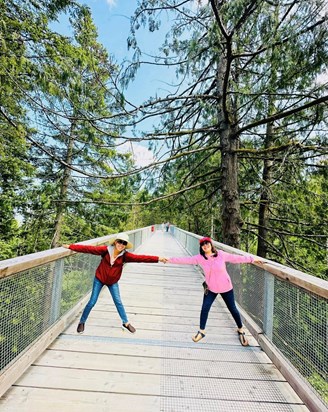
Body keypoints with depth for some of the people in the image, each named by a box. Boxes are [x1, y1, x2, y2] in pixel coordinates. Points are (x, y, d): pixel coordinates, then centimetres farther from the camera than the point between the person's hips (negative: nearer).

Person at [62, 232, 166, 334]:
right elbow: (89, 249, -24)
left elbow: (140, 258, -30)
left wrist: (158, 259, -41)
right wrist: (70, 246, -28)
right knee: (92, 302, 7)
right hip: (99, 279, -1)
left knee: (118, 302, 8)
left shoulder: (125, 255, -20)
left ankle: (126, 323, 27)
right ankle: (82, 322, 31)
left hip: (113, 282, 1)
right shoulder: (106, 250, -23)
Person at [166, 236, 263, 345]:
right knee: (204, 309, -1)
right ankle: (201, 331, 22)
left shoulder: (221, 254, -19)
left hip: (226, 287, -1)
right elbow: (185, 260, -19)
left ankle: (241, 330, 39)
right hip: (211, 288, 1)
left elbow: (236, 258, -10)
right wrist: (169, 259, -26)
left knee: (233, 309, 13)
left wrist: (252, 259, -5)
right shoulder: (199, 258, -16)